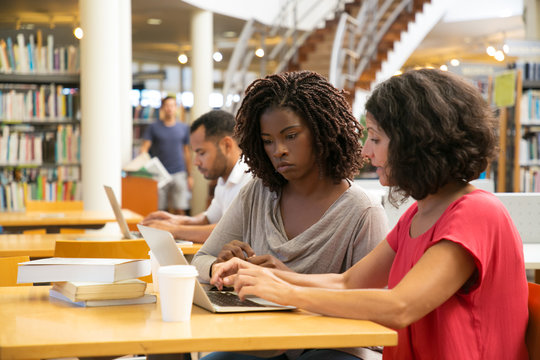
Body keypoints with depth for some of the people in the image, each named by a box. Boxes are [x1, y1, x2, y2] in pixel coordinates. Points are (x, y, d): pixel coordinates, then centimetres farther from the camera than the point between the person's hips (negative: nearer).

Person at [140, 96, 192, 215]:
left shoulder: (184, 128, 11)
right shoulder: (153, 127, 6)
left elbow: (187, 152, 15)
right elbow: (145, 147, -2)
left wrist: (189, 175, 12)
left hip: (179, 174, 1)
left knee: (179, 210, -5)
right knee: (158, 210, -1)